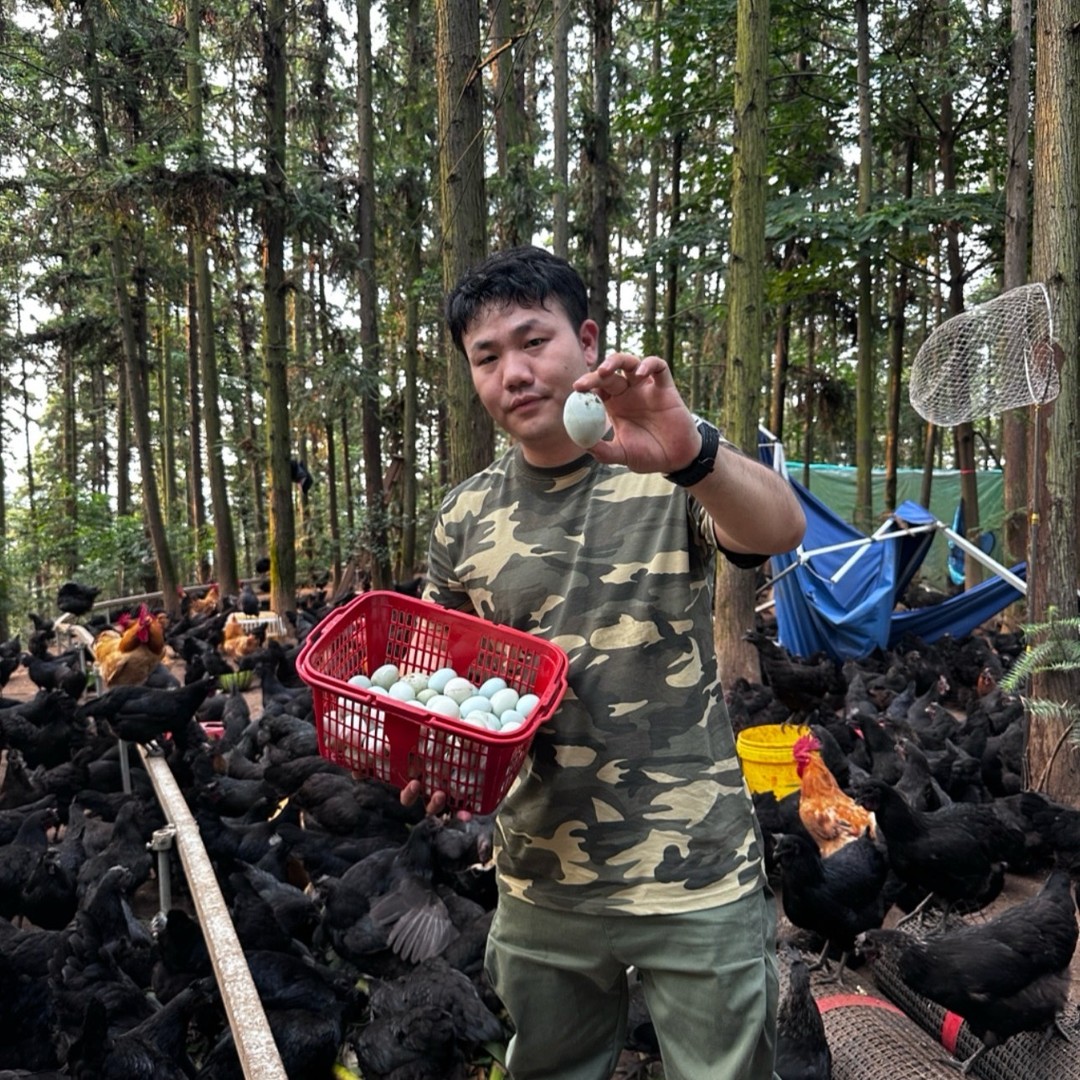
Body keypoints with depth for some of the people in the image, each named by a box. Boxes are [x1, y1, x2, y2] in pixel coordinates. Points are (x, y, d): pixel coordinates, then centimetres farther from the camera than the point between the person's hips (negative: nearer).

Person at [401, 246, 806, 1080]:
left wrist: (692, 453, -47)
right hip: (539, 882, 4)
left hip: (697, 884, -3)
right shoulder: (464, 519, 2)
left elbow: (781, 528, -28)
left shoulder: (672, 471, -8)